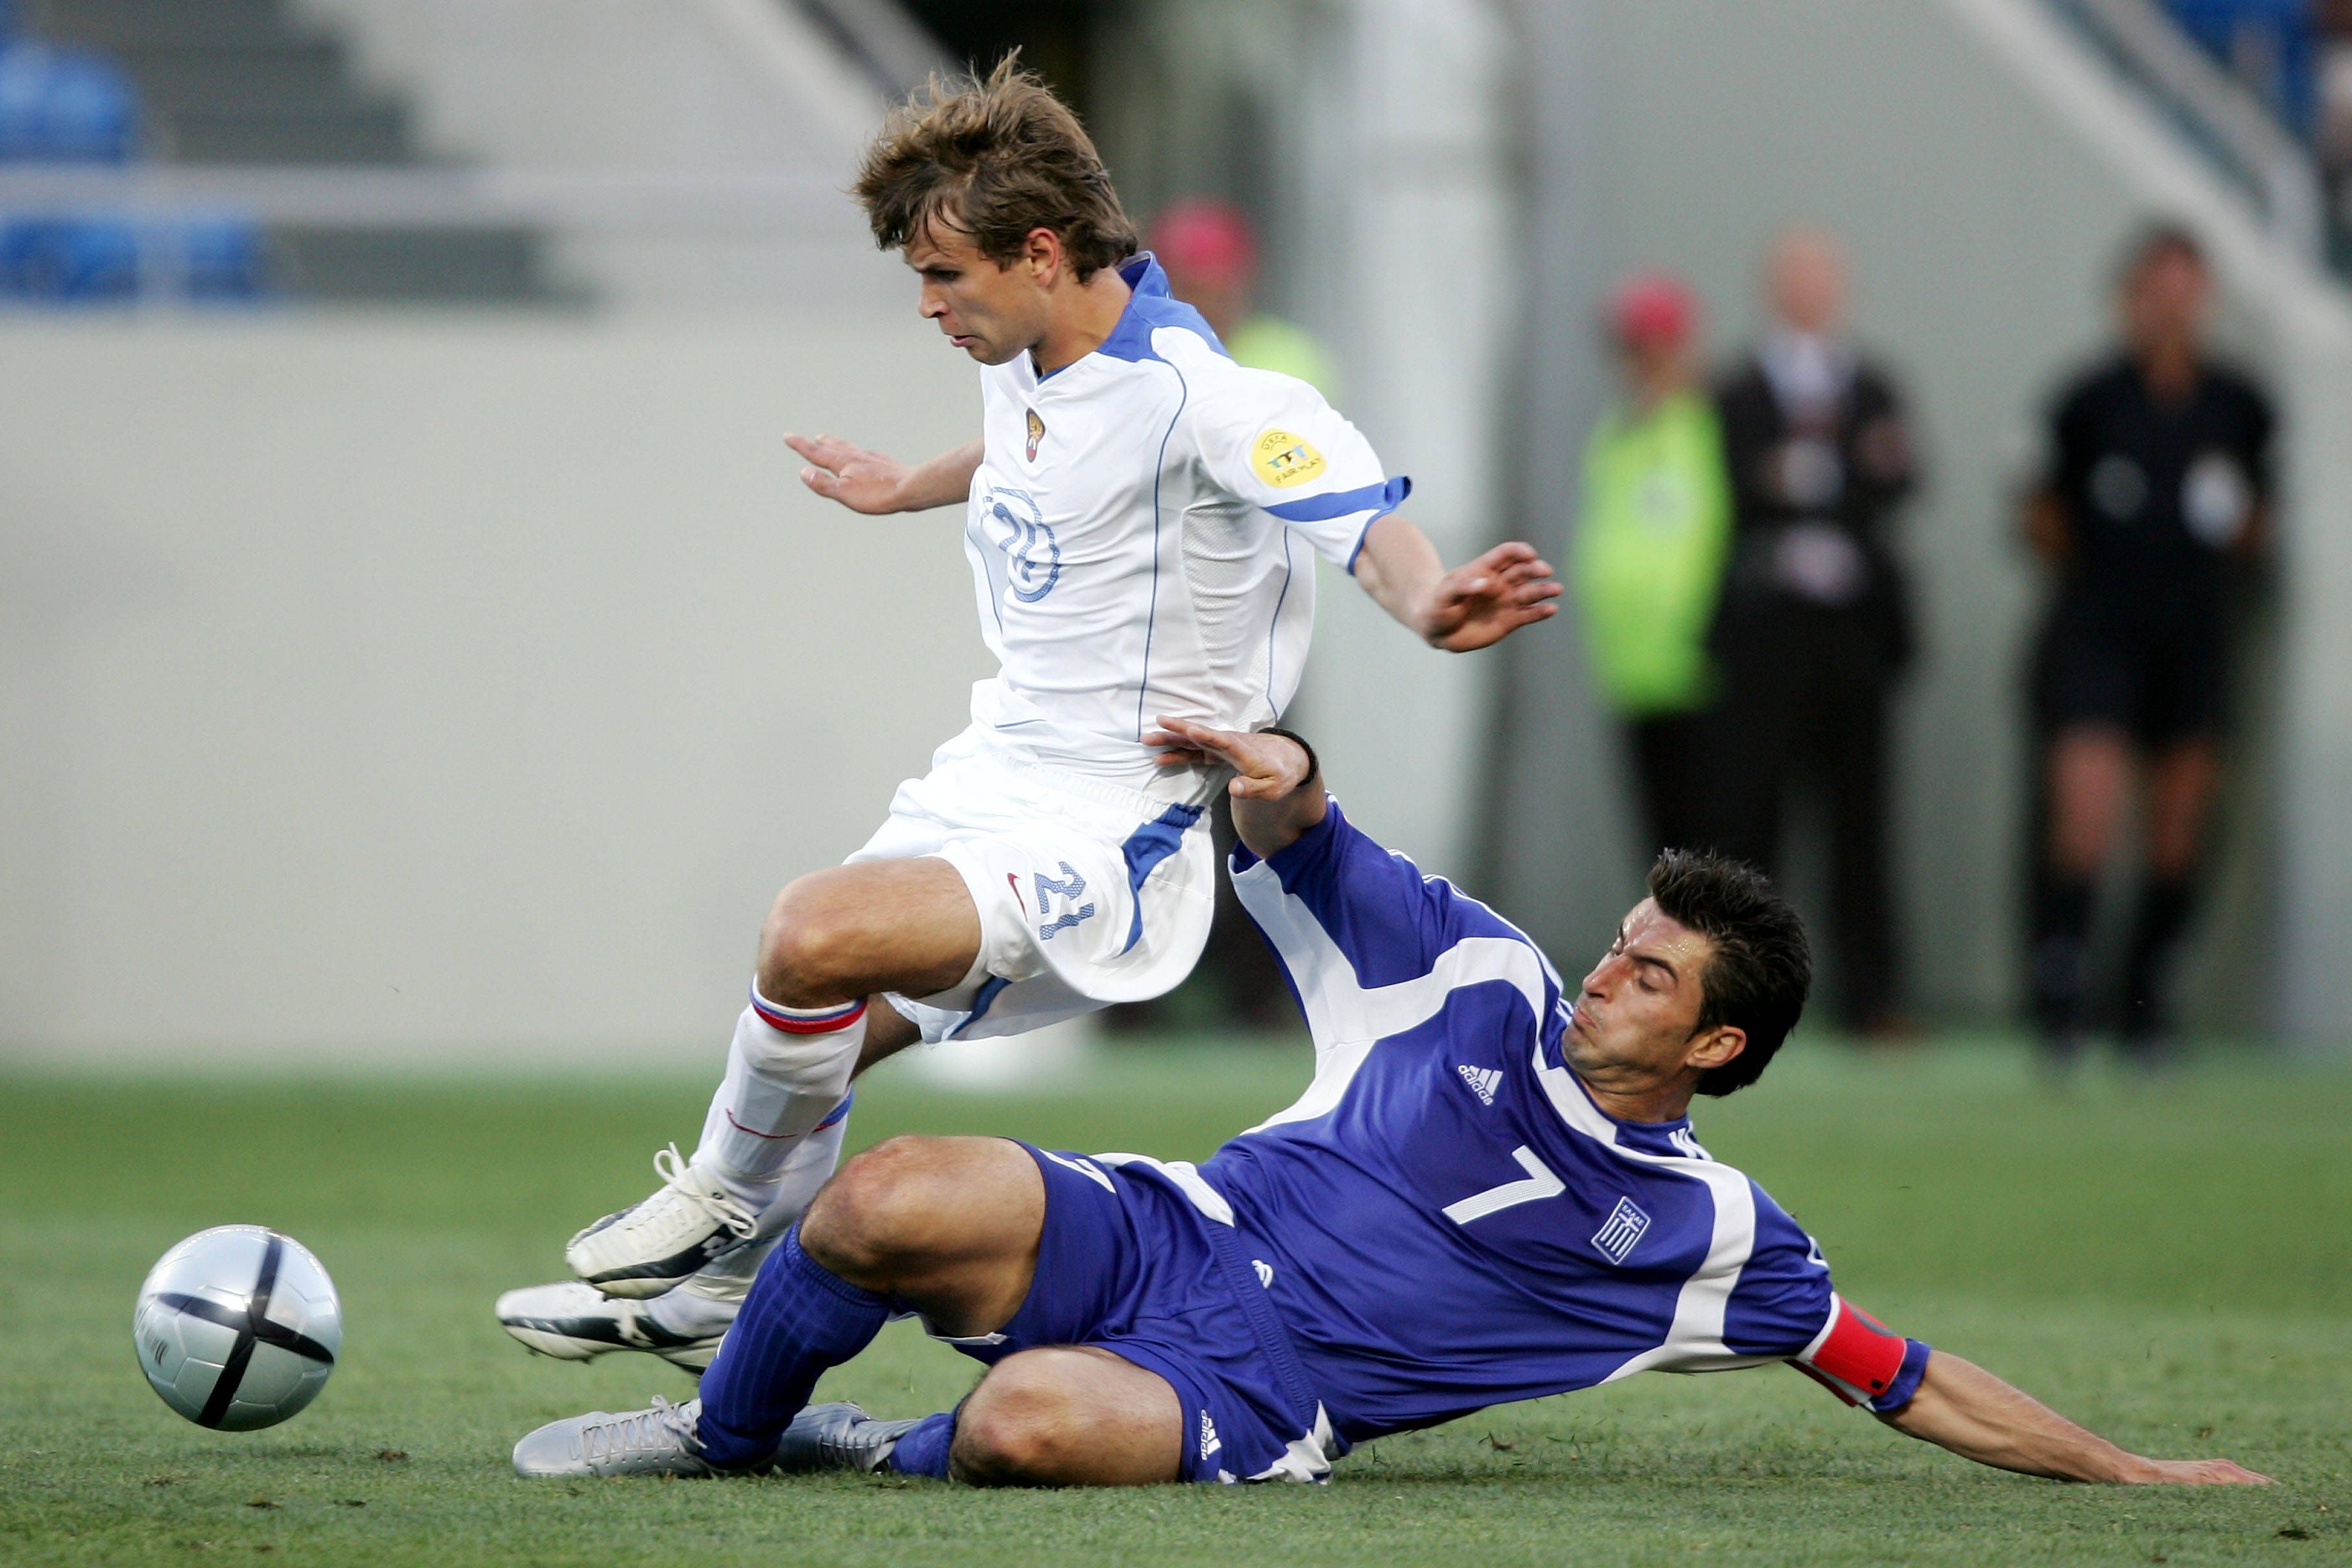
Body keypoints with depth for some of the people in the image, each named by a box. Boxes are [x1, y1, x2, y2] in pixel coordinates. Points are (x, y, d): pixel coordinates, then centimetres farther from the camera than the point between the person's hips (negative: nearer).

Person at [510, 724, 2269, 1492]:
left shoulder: (1706, 1228, 6)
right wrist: (1279, 776, -19)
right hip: (1172, 1237, 3)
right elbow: (1301, 852, 7)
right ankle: (725, 1433, 1)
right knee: (886, 1203, -28)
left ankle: (888, 1452, -4)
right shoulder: (1486, 985, 10)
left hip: (1254, 1397, -3)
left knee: (1035, 1421, -39)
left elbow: (1902, 1376, 13)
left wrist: (2123, 1467, 9)